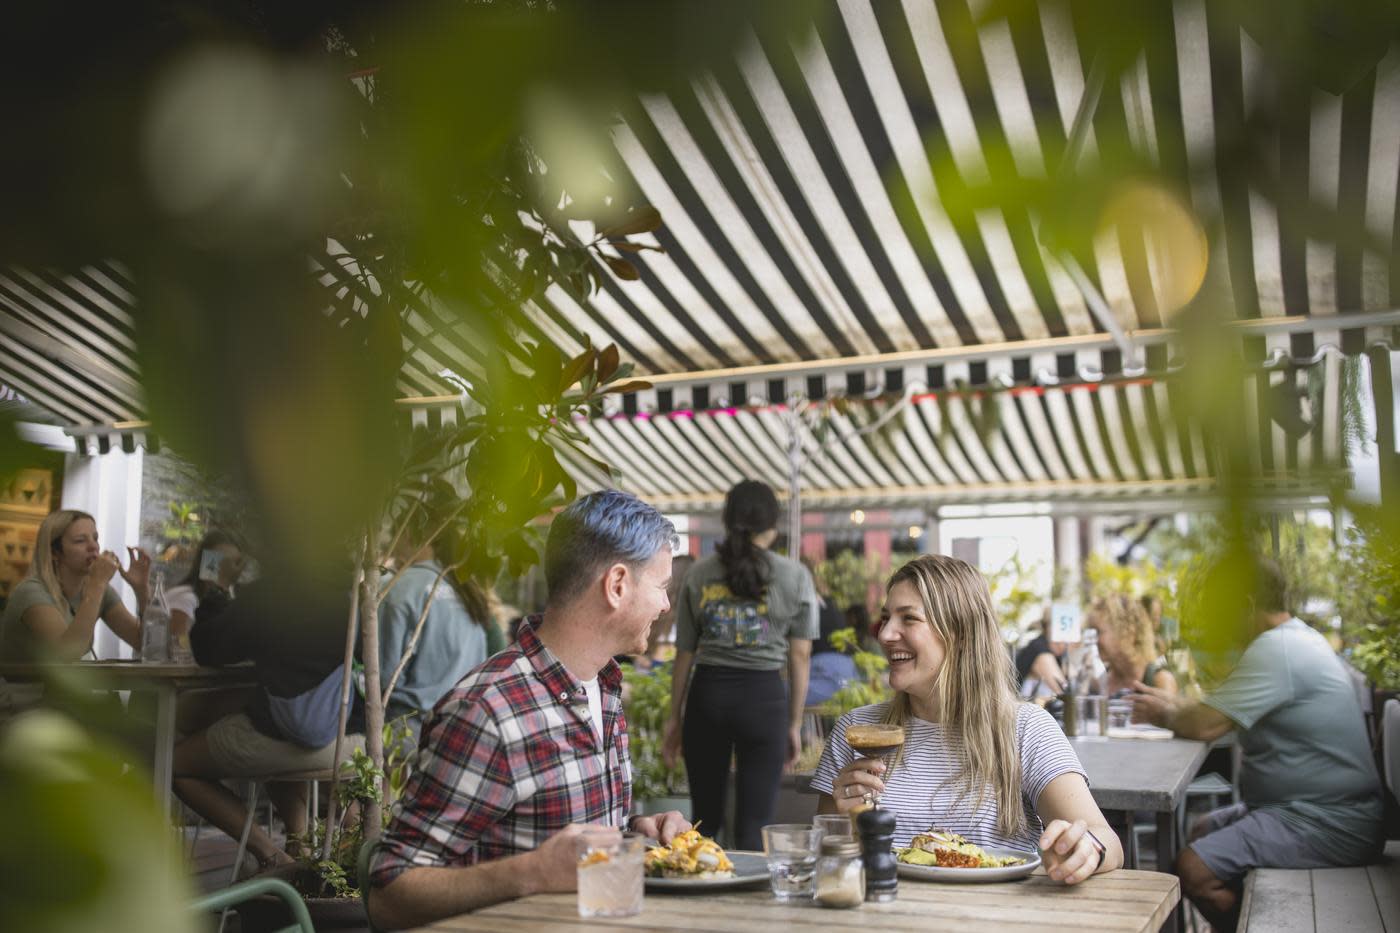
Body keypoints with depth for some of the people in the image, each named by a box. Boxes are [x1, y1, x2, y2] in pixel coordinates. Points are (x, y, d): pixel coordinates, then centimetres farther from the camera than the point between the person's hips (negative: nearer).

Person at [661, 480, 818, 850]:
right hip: (763, 695, -2)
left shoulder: (699, 574, 6)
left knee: (705, 818, 15)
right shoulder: (795, 577, 1)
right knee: (753, 826, 2)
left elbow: (685, 653, 8)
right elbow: (800, 656, 0)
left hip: (707, 694, 2)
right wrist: (794, 723, 7)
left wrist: (674, 718, 15)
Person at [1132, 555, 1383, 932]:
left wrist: (1166, 714, -2)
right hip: (1324, 808, 11)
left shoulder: (1276, 650, -21)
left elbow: (1205, 725, -23)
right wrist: (1174, 703, 10)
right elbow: (1221, 712, 21)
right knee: (1203, 831, 23)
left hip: (1328, 827, -11)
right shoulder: (1300, 639, 14)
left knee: (1193, 869, -21)